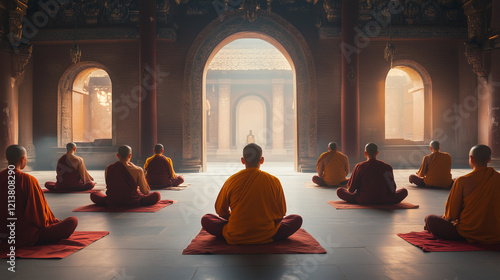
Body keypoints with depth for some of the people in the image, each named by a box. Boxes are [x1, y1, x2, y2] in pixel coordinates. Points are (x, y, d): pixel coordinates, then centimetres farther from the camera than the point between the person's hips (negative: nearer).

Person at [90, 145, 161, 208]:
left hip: (112, 204, 3)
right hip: (133, 204, -3)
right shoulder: (137, 170, -12)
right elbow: (146, 192, -4)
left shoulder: (108, 169, -1)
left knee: (93, 195, 31)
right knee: (157, 194, 18)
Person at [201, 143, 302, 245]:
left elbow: (220, 211, 6)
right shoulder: (274, 181, -6)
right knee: (297, 219, 18)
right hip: (267, 238, 1)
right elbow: (281, 214, 2)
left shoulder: (231, 181, -5)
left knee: (206, 219, 19)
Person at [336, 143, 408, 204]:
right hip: (384, 201, 1)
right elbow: (392, 188, 6)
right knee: (404, 191, 21)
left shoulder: (359, 166, -6)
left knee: (339, 190, 14)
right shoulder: (387, 167, -2)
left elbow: (351, 188, -3)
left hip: (363, 201, -1)